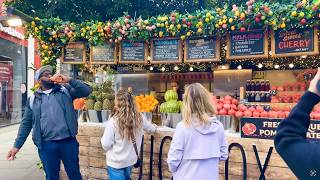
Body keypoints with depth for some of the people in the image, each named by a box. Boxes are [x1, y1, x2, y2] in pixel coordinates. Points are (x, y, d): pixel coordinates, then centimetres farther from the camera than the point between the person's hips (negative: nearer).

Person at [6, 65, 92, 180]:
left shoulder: (65, 90, 5)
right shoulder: (33, 99, 8)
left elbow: (86, 91, -4)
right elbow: (26, 124, 9)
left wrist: (69, 80, -12)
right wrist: (17, 145, 5)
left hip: (68, 141, -1)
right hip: (46, 145, 1)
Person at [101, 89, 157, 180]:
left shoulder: (113, 121, -25)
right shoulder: (139, 118, -11)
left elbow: (106, 145, -18)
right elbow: (151, 128, 9)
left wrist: (104, 139, 5)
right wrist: (154, 127, 33)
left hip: (116, 162, -4)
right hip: (131, 160, 4)